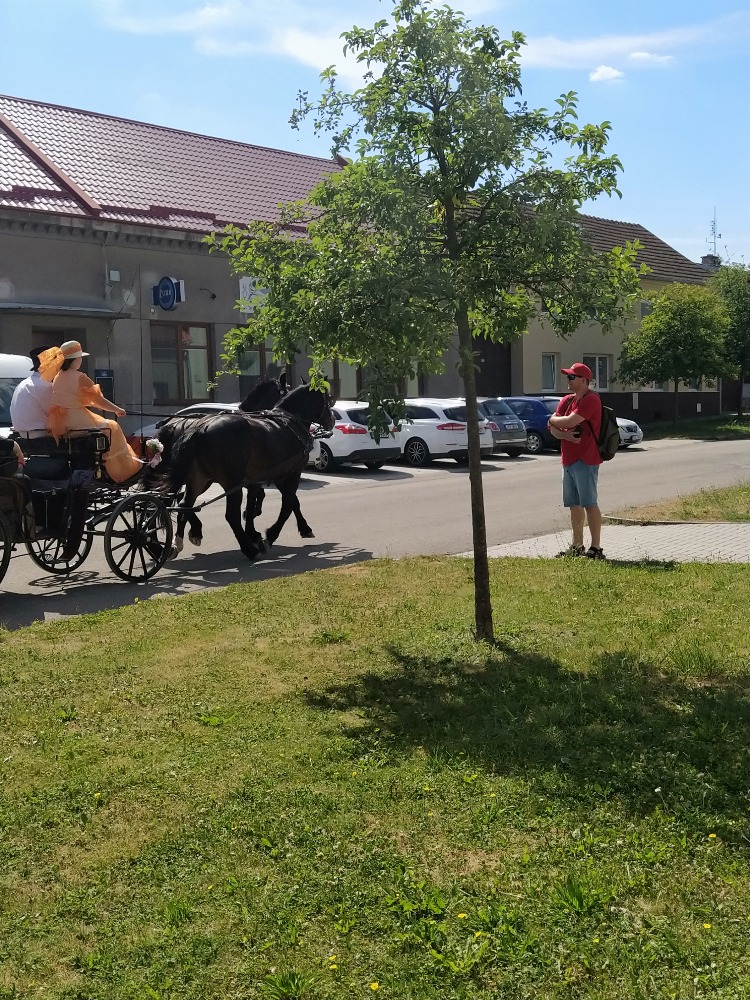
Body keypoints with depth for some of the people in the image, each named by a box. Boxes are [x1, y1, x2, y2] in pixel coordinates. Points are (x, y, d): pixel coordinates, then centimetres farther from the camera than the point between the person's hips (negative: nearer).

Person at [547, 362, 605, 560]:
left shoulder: (590, 400, -12)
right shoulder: (566, 400, 15)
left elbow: (569, 421, -22)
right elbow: (553, 428, 8)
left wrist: (553, 420, -3)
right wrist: (565, 434, -12)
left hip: (585, 460, -9)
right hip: (568, 460, 9)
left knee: (589, 504, -7)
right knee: (574, 505, 13)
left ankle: (596, 547, -4)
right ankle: (577, 546, 21)